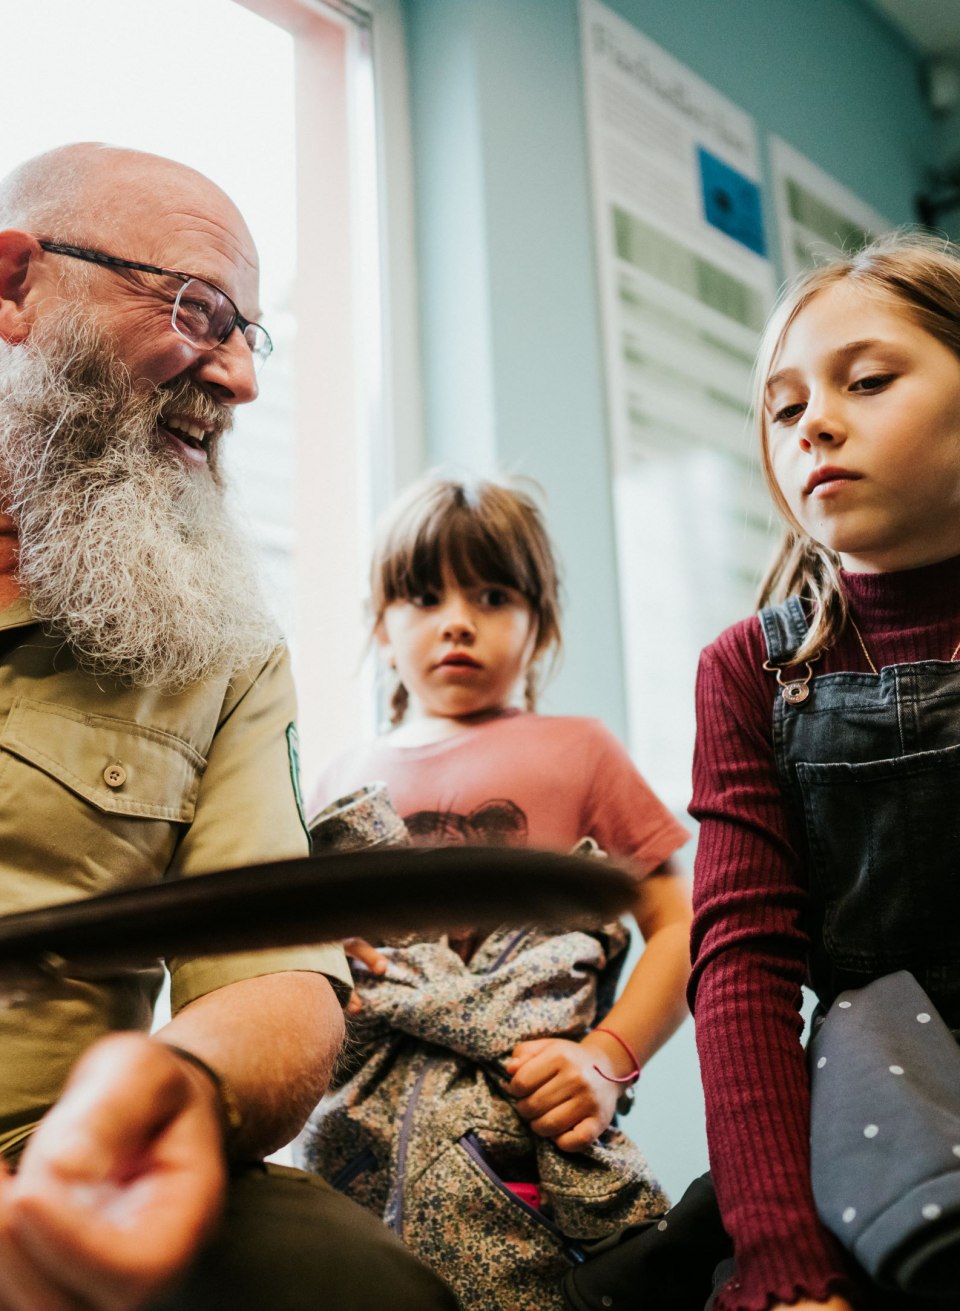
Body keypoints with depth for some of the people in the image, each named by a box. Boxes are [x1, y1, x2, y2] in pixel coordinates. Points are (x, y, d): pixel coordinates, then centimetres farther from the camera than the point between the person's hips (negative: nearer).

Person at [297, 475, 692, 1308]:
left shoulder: (577, 751, 7)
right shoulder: (348, 779, 16)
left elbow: (679, 927, 3)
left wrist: (608, 1058, -11)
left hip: (534, 1111, -2)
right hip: (369, 1125, 3)